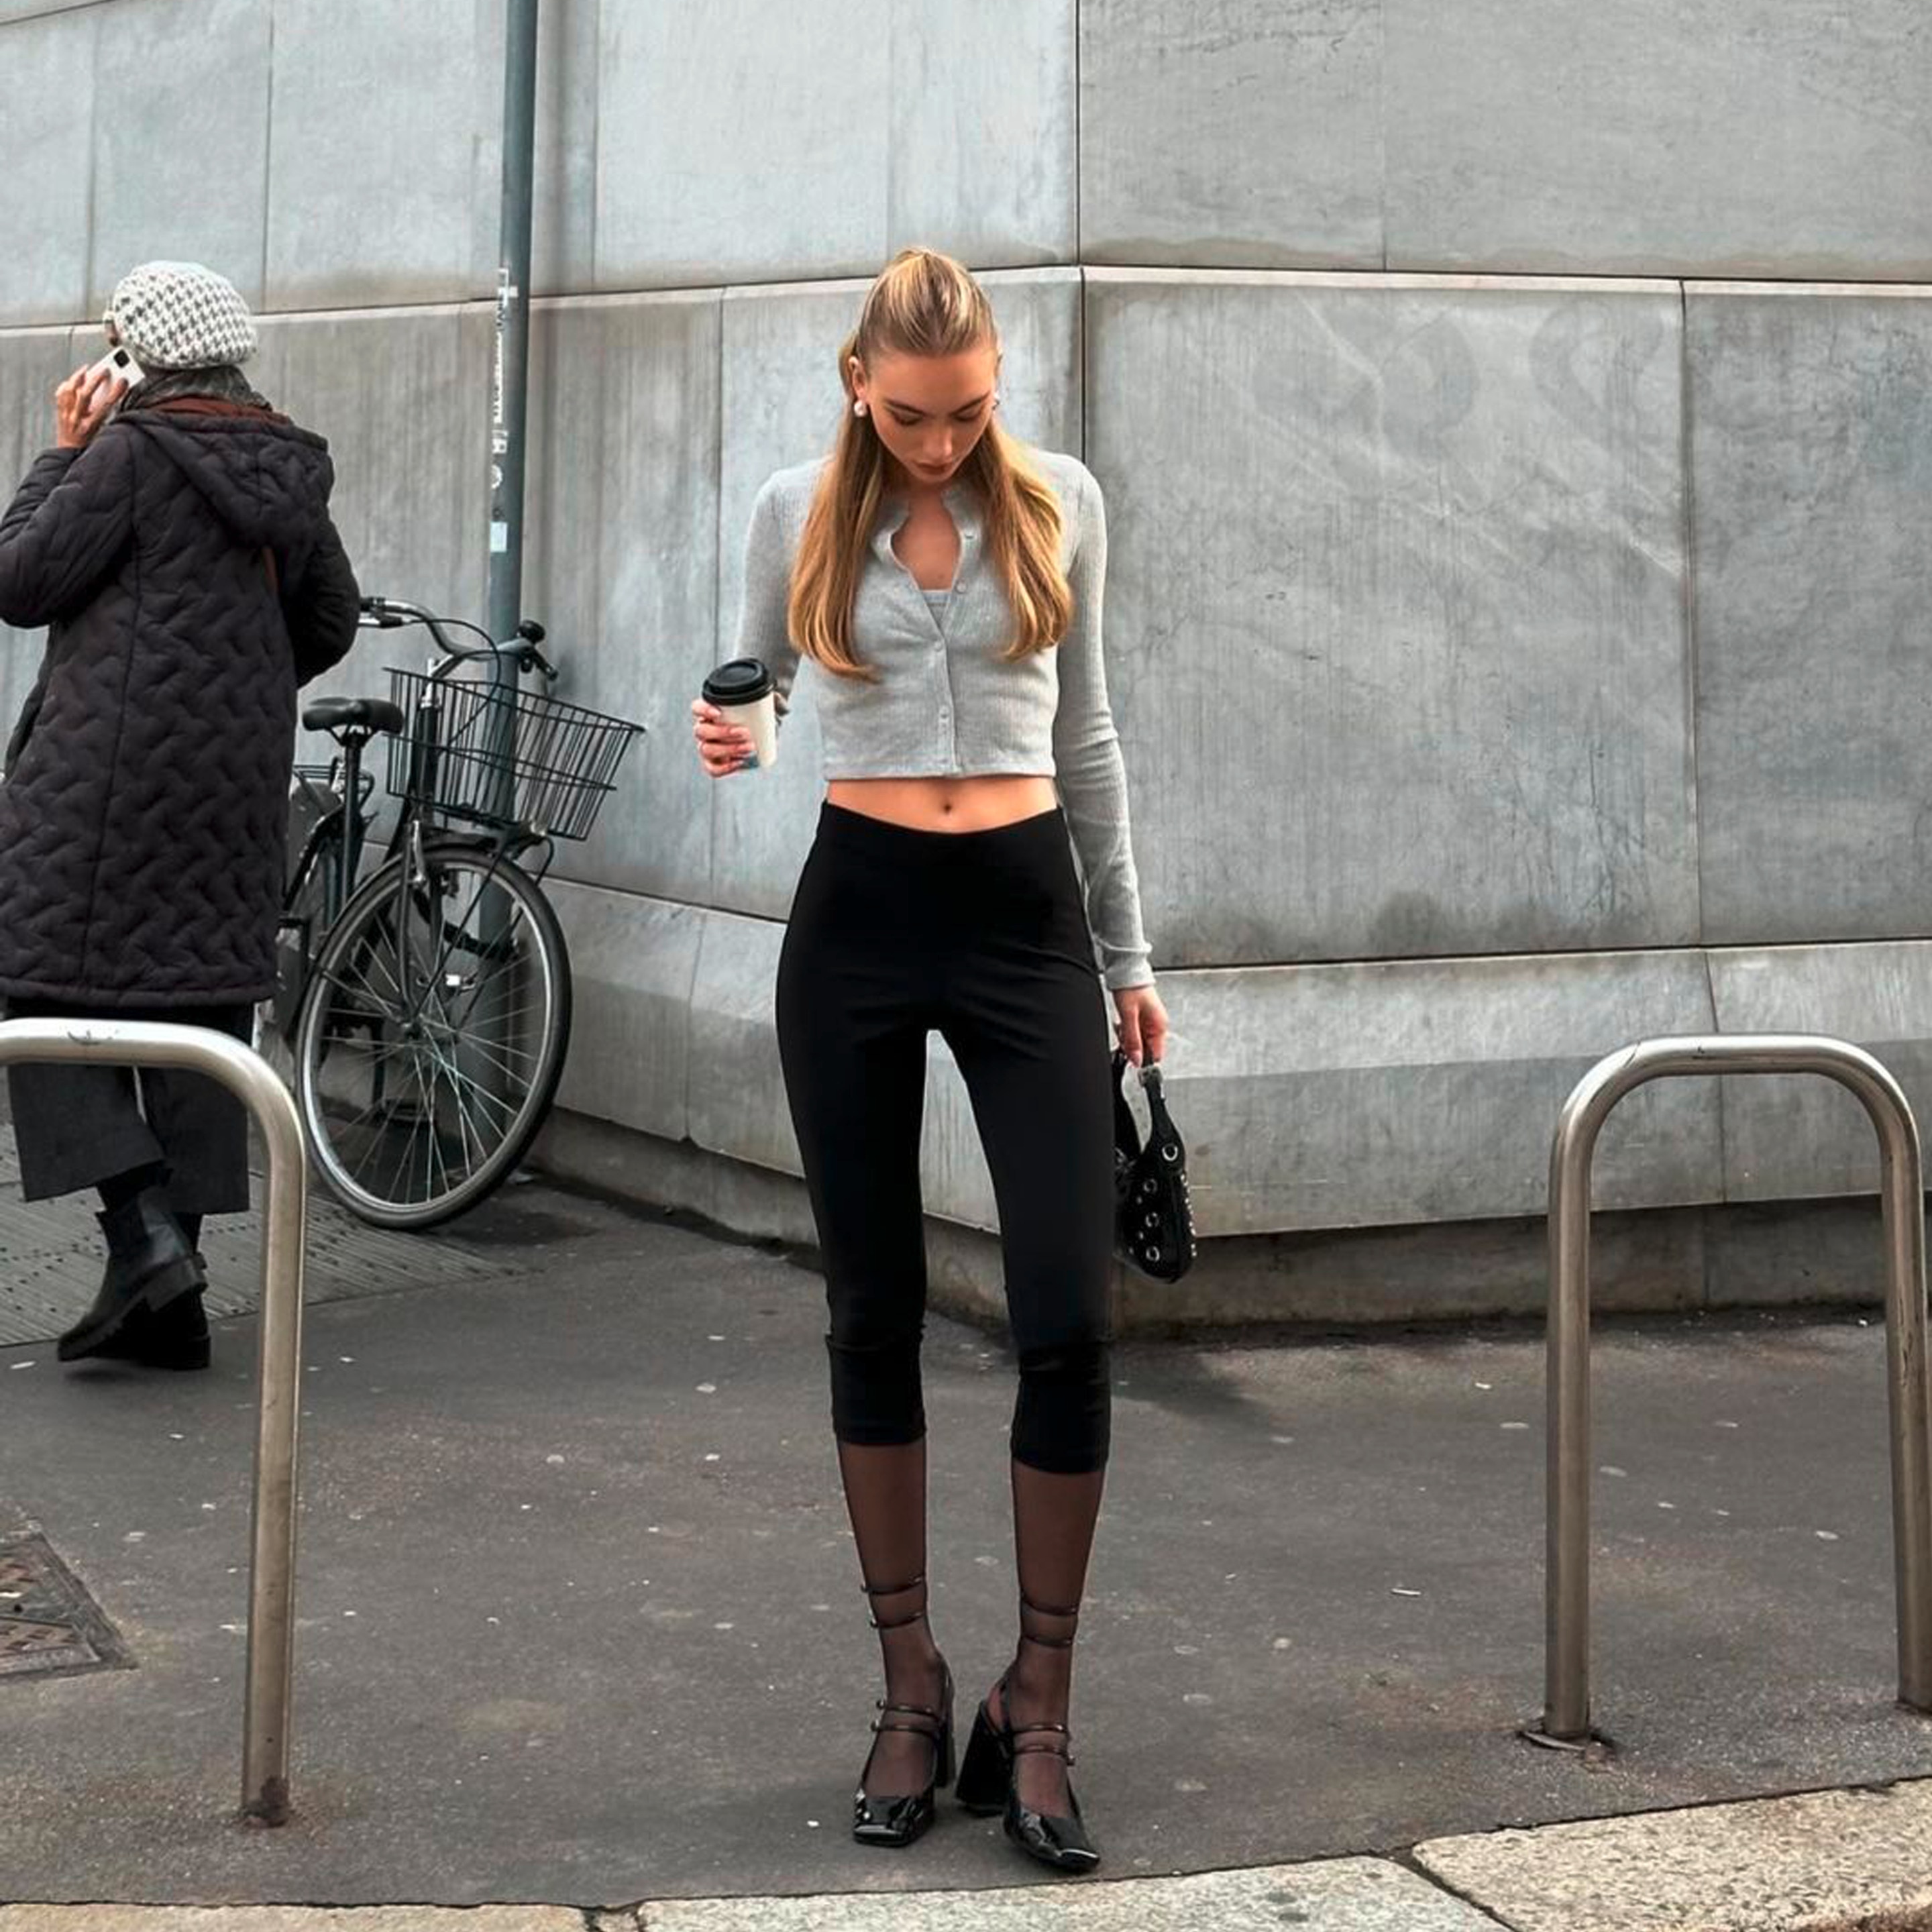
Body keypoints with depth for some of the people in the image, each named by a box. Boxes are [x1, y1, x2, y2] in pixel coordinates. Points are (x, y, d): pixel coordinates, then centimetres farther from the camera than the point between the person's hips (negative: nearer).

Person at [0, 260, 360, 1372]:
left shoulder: (132, 453, -11)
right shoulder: (291, 470, 10)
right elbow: (329, 625, 19)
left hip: (109, 773, -7)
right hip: (239, 780, 7)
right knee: (204, 1000, 8)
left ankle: (144, 1225, -15)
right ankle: (174, 1298, 9)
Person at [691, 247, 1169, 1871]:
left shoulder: (1059, 503, 5)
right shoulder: (799, 512, 3)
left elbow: (1085, 733, 12)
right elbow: (753, 693, 14)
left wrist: (1129, 953, 13)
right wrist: (723, 741, -11)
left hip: (1028, 914, 0)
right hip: (858, 918, 0)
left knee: (1069, 1324, -9)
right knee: (876, 1316, 5)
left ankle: (1037, 1712, 5)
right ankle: (911, 1691, 19)